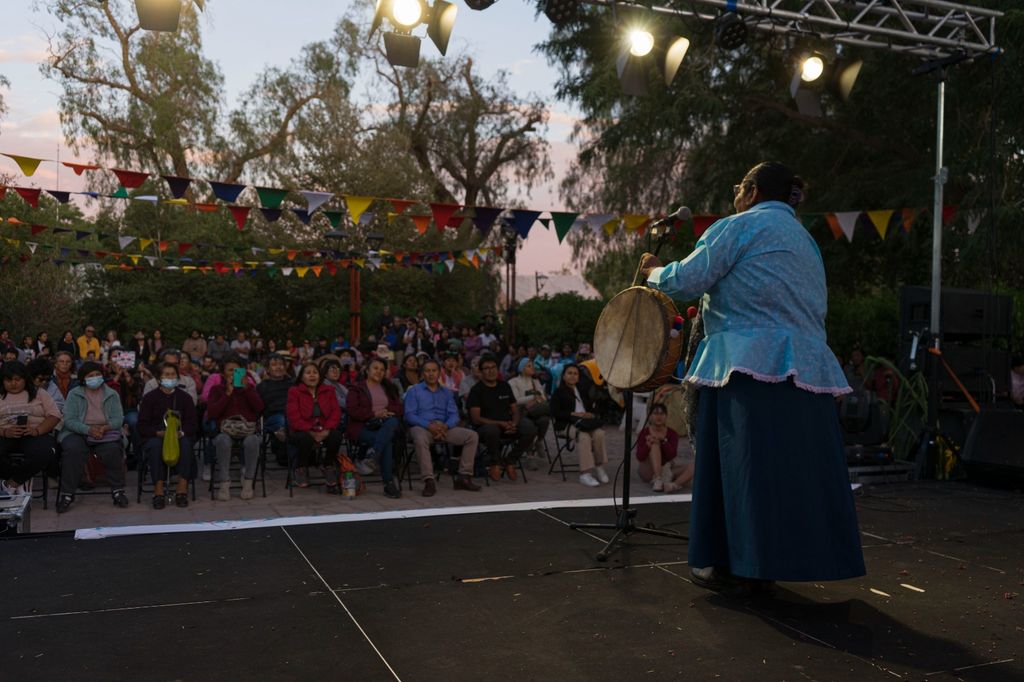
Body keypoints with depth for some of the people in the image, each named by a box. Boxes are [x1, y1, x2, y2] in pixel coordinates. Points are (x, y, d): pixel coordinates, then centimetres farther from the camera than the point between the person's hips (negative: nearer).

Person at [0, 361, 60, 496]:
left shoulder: (39, 394, 15)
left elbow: (54, 415, 3)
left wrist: (37, 430, -15)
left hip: (36, 435, 0)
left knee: (44, 453, -36)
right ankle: (19, 482, -9)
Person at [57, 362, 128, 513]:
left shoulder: (112, 394, 11)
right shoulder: (74, 394, 5)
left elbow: (118, 419, 2)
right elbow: (69, 420, -6)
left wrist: (105, 427, -20)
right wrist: (89, 429, -23)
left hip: (106, 431, 1)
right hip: (78, 432, -1)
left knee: (112, 449, -31)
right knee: (74, 449, -33)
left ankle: (117, 491, -18)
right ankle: (67, 494, -24)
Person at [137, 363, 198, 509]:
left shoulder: (185, 397, 10)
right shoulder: (150, 397, 6)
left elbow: (193, 424, 5)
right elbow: (142, 425, 0)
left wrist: (182, 432, -17)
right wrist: (159, 433, -18)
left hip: (180, 436, 1)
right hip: (154, 436, -1)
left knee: (186, 444, -33)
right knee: (156, 445, -35)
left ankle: (182, 490, -33)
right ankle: (158, 492, -36)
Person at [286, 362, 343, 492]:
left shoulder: (328, 391, 12)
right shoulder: (294, 391, 3)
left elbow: (336, 412, 2)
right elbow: (294, 418, -8)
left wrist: (327, 430, -17)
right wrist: (311, 432, -21)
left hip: (324, 431, 2)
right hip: (302, 431, -2)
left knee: (336, 435, -31)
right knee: (305, 438, -37)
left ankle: (328, 467, -5)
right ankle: (301, 469, -7)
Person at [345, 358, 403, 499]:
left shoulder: (390, 388, 25)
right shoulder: (357, 388, 11)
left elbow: (399, 408, 13)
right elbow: (352, 410, -4)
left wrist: (386, 412, -9)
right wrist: (374, 414, -13)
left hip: (387, 425, 3)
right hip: (364, 427, -3)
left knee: (393, 422, -35)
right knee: (386, 442, -32)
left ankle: (371, 456, -43)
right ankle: (389, 483, -34)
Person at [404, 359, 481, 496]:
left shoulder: (447, 393, 21)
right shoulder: (414, 391, 8)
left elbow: (454, 415, 9)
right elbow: (409, 415, -4)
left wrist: (445, 426, -14)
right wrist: (429, 425, -18)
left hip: (443, 428, 4)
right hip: (421, 427, -4)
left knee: (472, 436, -15)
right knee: (420, 439, -40)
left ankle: (464, 477, -16)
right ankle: (429, 481, -39)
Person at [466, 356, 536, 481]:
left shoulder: (505, 386, 13)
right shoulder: (477, 390, -3)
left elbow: (515, 411, 15)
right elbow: (476, 418, -12)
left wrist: (514, 424, -9)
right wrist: (501, 423, -21)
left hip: (507, 425, 5)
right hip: (486, 425, -5)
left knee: (530, 429, -21)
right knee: (492, 430, -40)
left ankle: (510, 462, -2)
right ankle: (494, 464, -11)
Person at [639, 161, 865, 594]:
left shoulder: (741, 226, -1)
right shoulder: (804, 240, 24)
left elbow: (688, 281, -8)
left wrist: (653, 272, 12)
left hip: (751, 364, -8)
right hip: (806, 365, 8)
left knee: (744, 461, -3)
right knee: (794, 464, 9)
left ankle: (740, 566, 1)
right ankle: (790, 556, 16)